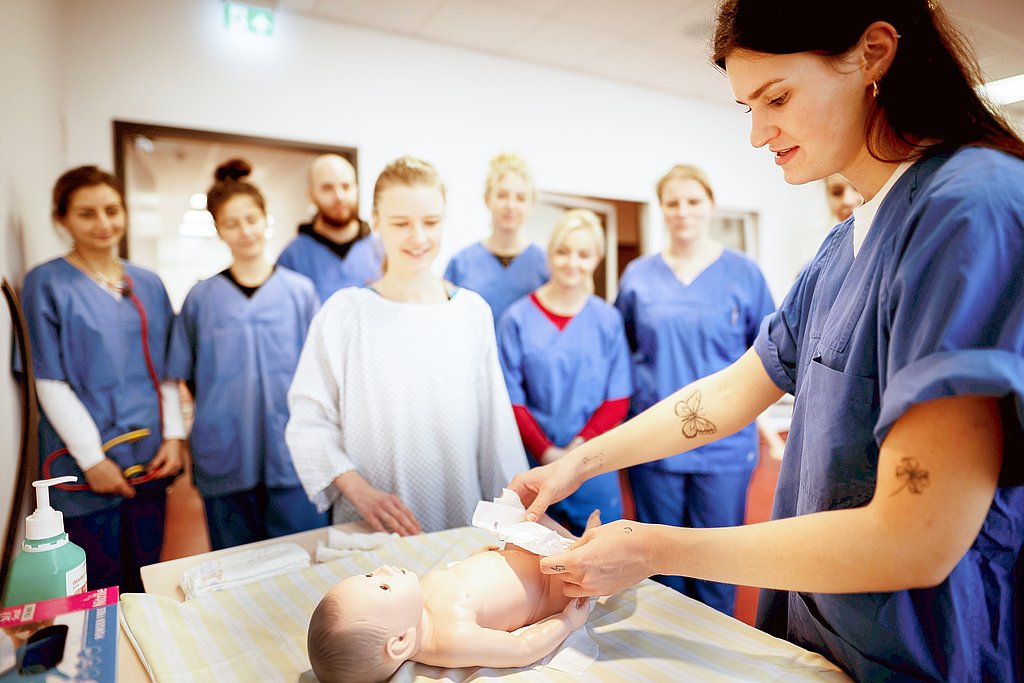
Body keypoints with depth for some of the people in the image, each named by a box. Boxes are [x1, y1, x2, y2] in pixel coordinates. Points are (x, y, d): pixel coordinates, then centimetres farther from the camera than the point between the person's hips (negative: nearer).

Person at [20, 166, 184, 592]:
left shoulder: (148, 284, 9)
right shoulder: (46, 284, -3)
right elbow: (49, 381, -8)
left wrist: (173, 436, -1)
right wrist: (91, 458, -11)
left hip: (150, 461, 4)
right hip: (86, 468, -4)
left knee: (145, 587, 14)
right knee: (99, 594, 5)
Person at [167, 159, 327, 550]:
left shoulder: (300, 291, 0)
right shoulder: (201, 298, 2)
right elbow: (187, 377, 10)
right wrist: (228, 404, 1)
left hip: (291, 455, -1)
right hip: (225, 458, 1)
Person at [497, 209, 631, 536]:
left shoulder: (608, 319, 0)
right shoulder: (517, 318, -4)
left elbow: (618, 399, -1)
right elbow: (511, 399, -4)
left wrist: (580, 445, -14)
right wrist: (547, 453, -14)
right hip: (535, 465, -1)